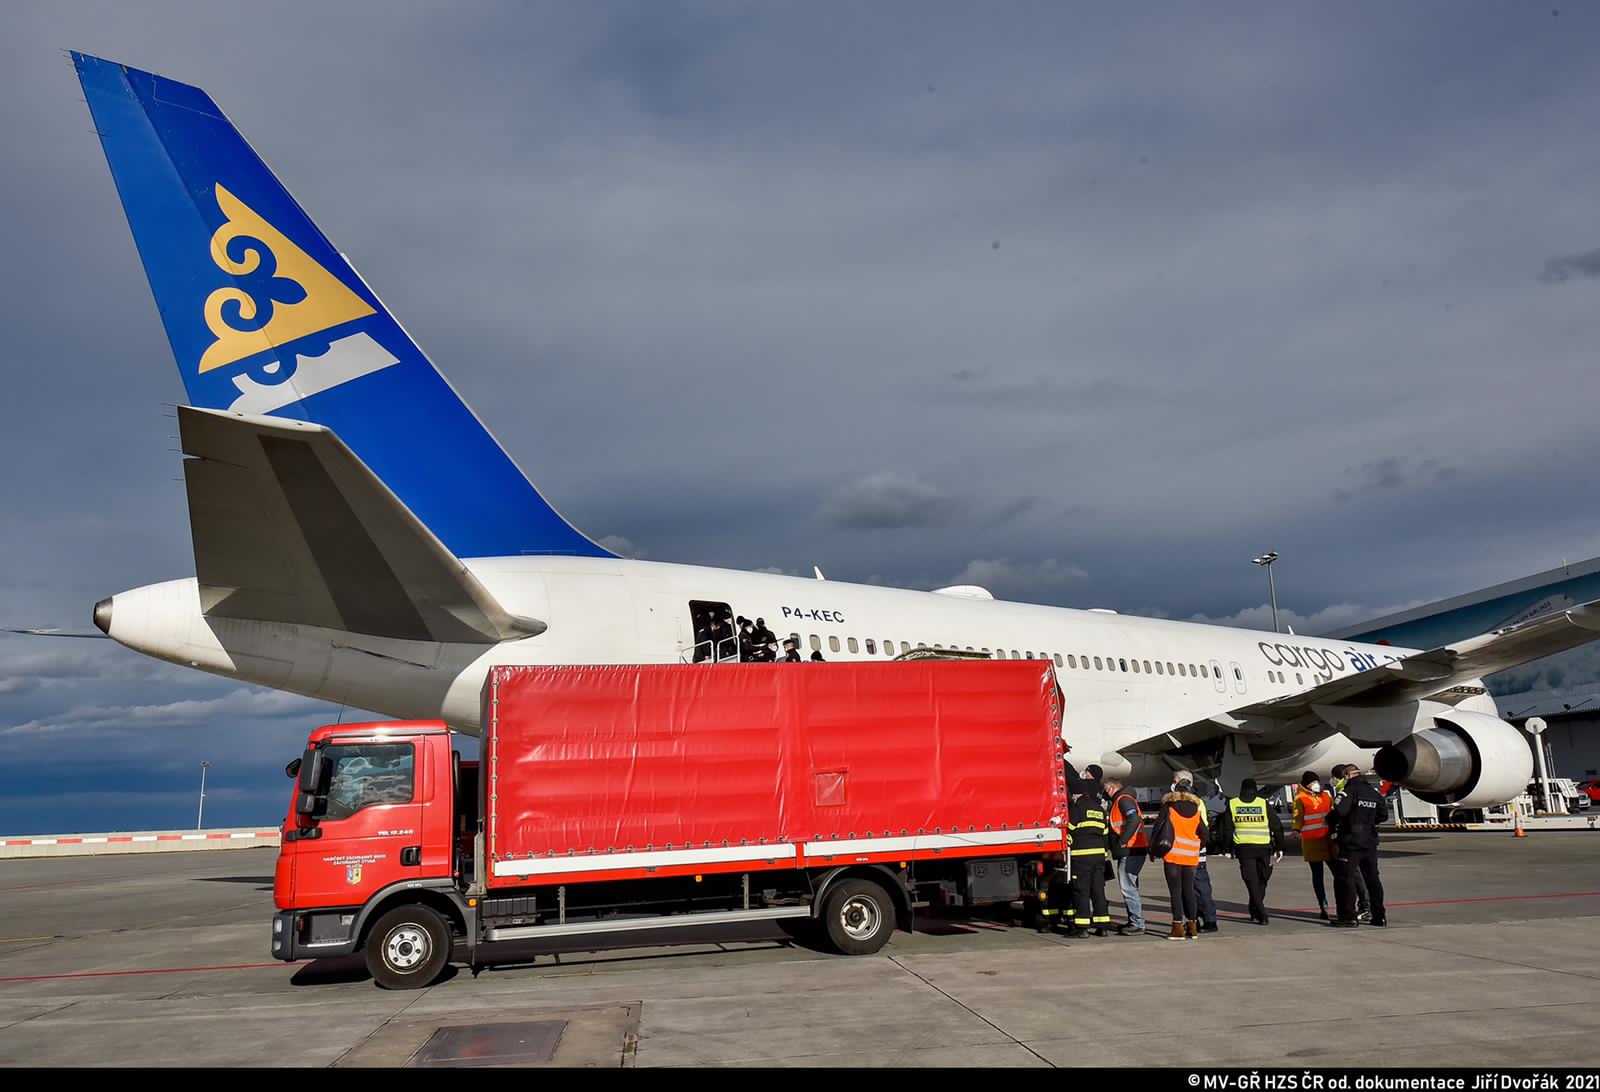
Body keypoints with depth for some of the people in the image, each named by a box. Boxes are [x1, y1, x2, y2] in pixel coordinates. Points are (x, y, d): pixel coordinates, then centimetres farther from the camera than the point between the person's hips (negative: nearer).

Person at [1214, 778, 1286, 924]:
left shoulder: (1232, 804, 6)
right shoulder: (1263, 804, 2)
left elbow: (1226, 829, 7)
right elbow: (1277, 826, 3)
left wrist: (1226, 848, 15)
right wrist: (1279, 848, 9)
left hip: (1243, 848, 0)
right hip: (1263, 847, 0)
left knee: (1252, 882, 3)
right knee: (1261, 881, 16)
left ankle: (1261, 915, -4)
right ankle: (1255, 911, 23)